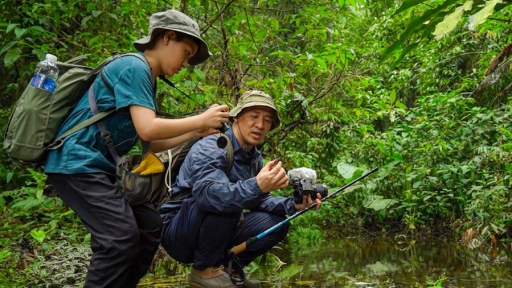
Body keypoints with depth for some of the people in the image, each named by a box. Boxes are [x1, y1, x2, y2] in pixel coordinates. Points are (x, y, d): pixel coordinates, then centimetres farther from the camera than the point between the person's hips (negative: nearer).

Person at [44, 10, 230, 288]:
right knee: (121, 235, -18)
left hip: (101, 166, 10)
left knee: (149, 225, 7)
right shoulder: (133, 67, -14)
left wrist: (197, 132, 7)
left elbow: (152, 143, 16)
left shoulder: (145, 78, 16)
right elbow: (147, 129, -24)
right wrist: (202, 119, -14)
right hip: (77, 164, -10)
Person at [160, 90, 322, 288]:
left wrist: (293, 205, -11)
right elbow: (207, 194, -41)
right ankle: (205, 269, -14)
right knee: (220, 200, -33)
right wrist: (257, 186, -54)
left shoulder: (254, 158, 4)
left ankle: (227, 267, 9)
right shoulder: (210, 148, -23)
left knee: (276, 222, -3)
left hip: (216, 232, 8)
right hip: (177, 233, -8)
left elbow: (258, 201, 9)